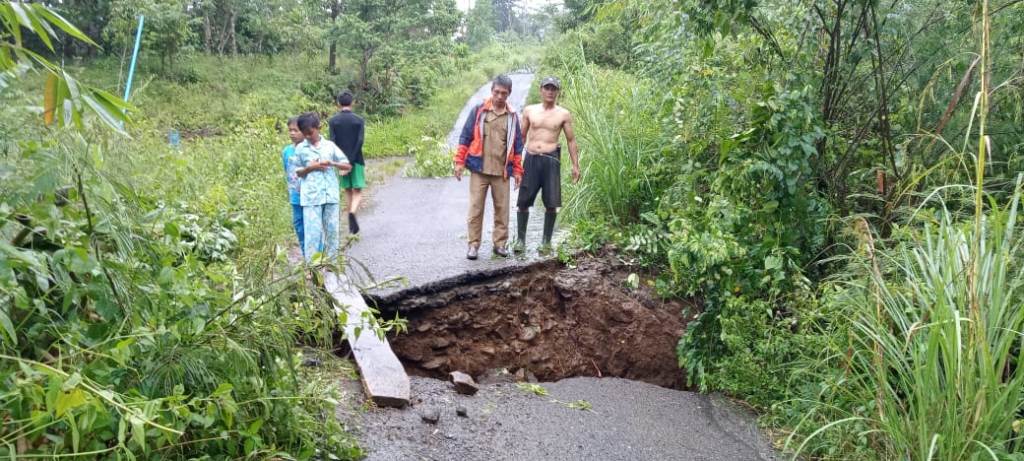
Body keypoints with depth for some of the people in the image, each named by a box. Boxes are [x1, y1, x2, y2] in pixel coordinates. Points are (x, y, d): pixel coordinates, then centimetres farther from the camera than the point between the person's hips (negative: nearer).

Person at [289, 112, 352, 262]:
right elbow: (297, 172, 9)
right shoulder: (300, 148, 5)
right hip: (311, 195, -1)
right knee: (312, 230, -4)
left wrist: (332, 163, -12)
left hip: (330, 193, 1)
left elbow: (348, 166, 5)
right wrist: (310, 168, -9)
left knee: (332, 228, 6)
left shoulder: (330, 145, 6)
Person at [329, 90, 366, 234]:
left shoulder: (333, 121, 1)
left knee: (348, 191, 13)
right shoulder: (359, 120, -1)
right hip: (356, 160, -2)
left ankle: (351, 223, 15)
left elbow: (333, 141, -8)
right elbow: (360, 141, -11)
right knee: (357, 192, 1)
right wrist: (352, 160, -11)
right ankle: (352, 212, -28)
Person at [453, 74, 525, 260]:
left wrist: (517, 170, 6)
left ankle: (500, 243, 18)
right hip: (479, 169, -2)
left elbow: (517, 145, 10)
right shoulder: (479, 110, -1)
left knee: (502, 209, 7)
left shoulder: (512, 116, 5)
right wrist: (459, 161, -4)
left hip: (502, 171, 2)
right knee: (475, 208, 1)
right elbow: (465, 137, 1)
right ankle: (473, 244, 9)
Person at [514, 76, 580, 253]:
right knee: (523, 202, -1)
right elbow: (521, 136, 14)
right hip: (531, 158, 1)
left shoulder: (564, 114, 4)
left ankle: (546, 240, 13)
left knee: (551, 203, -1)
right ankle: (520, 239, 10)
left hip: (551, 159, -1)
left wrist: (575, 165, 4)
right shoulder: (529, 110, 9)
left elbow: (571, 140, 8)